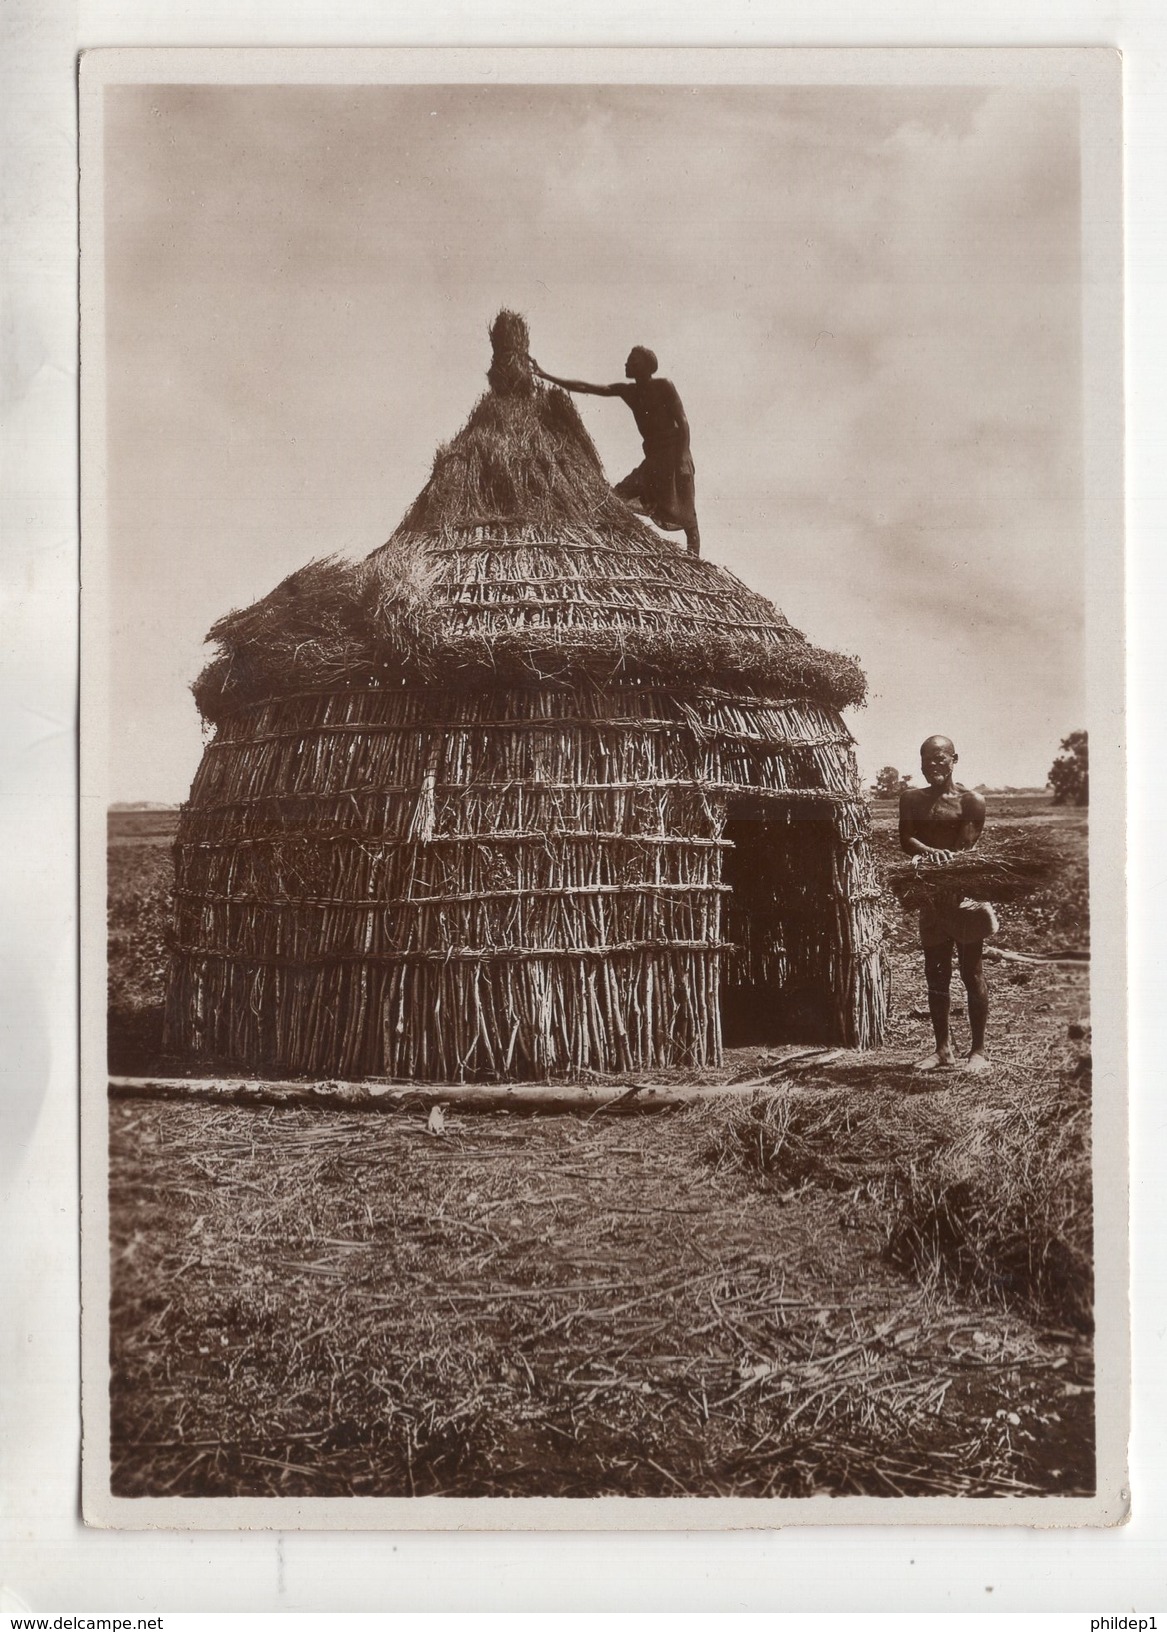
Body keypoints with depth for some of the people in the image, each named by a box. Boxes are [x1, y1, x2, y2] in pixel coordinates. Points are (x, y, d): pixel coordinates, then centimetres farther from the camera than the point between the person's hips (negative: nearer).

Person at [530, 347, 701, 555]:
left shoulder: (664, 387, -8)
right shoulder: (627, 390, 8)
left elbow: (682, 422, -12)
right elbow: (585, 387, 8)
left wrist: (683, 459, -22)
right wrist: (545, 376, 6)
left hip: (674, 455, -7)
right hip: (652, 458, 7)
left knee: (687, 517, -9)